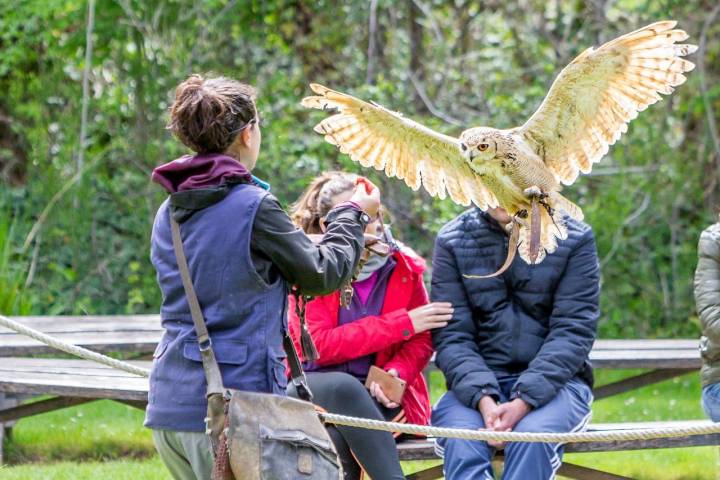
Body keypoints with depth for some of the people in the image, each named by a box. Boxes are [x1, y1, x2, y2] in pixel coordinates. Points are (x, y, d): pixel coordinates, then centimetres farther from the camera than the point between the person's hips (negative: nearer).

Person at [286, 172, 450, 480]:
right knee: (343, 386, -37)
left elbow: (422, 342, 6)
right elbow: (318, 344, -13)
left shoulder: (403, 267, 5)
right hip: (313, 390, -1)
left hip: (380, 397, 1)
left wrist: (396, 372, -19)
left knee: (336, 436, -33)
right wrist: (401, 323, -14)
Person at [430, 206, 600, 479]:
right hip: (477, 385, 1)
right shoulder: (452, 242, 4)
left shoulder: (575, 239, 1)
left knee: (532, 435, -33)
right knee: (462, 440, -31)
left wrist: (525, 401, -22)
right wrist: (483, 400, -20)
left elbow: (572, 333, -7)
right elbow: (451, 337, -2)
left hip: (552, 380, -1)